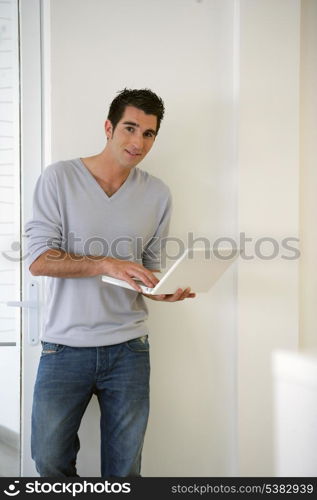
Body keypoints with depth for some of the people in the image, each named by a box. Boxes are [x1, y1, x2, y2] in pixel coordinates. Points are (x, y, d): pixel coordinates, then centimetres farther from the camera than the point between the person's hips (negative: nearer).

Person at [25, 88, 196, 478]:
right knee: (51, 461, 8)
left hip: (127, 348, 2)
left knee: (124, 467, 10)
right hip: (65, 346, -2)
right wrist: (106, 263, -24)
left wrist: (162, 291, -10)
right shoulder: (59, 178, -5)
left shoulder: (157, 194, 5)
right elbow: (39, 260, -11)